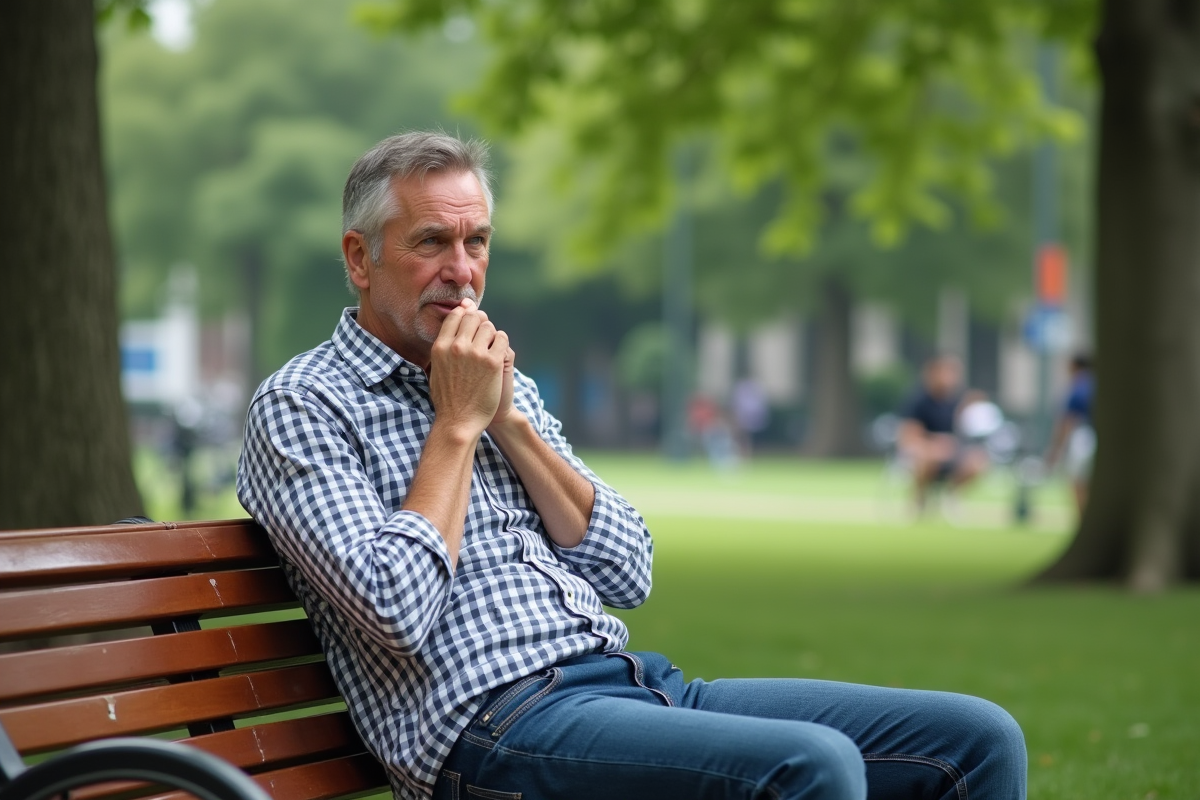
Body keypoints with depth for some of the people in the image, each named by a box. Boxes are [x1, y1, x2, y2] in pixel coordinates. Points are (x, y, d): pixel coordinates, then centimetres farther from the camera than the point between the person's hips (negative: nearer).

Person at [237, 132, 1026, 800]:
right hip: (494, 726, -7)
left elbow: (628, 574, 11)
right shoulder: (301, 407, 1)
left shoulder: (504, 385, 22)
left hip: (637, 680, 8)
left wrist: (509, 420, 3)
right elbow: (398, 612, -15)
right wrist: (457, 424, -6)